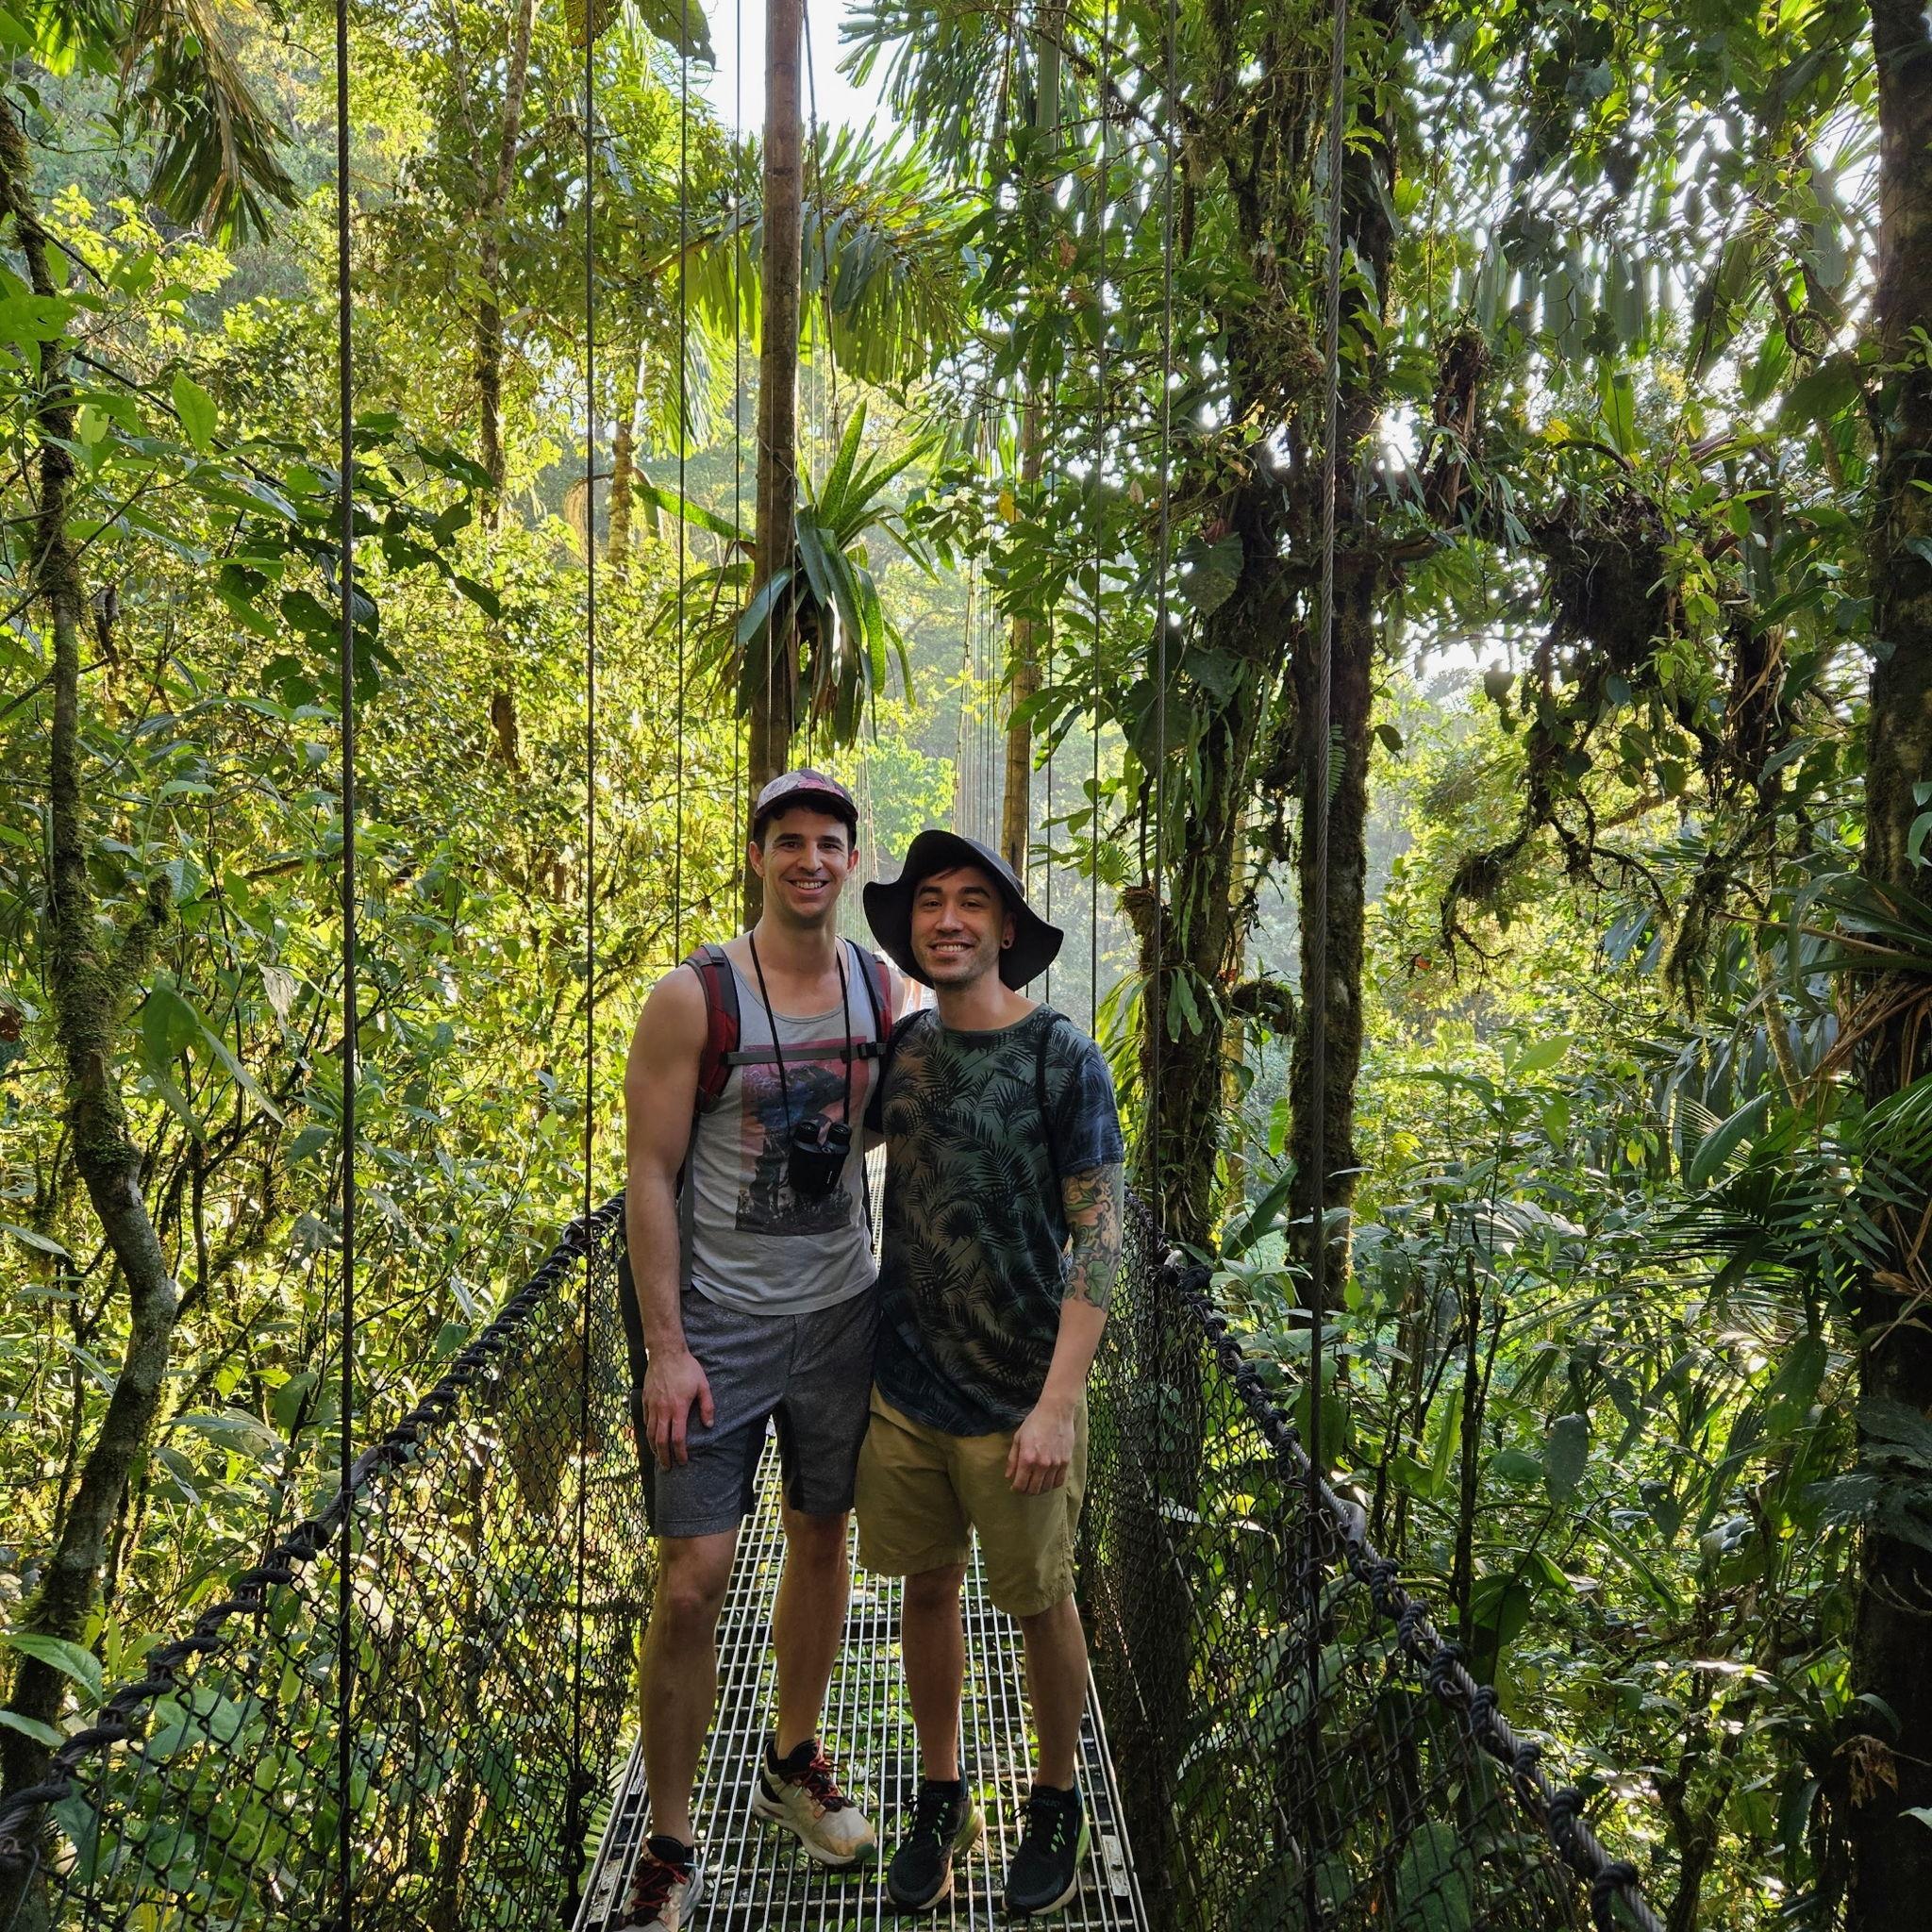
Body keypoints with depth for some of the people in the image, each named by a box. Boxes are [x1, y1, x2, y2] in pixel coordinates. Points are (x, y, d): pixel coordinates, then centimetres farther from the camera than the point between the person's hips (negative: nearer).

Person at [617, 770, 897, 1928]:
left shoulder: (880, 989, 1)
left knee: (823, 1539, 17)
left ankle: (795, 1765, 41)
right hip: (717, 1321, -4)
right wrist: (664, 1346, -16)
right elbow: (650, 1174, -12)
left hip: (841, 1311, 5)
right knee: (694, 1582, -3)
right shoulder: (694, 997, -13)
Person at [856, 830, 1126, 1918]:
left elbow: (1099, 1236, -14)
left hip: (1016, 1399, -4)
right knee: (928, 1589, 16)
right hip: (905, 1386, 4)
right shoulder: (904, 1044, 1)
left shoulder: (1064, 1059, -12)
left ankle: (1059, 1800, 36)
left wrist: (1059, 1402, -19)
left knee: (1040, 1603, 13)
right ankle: (943, 1797, 38)